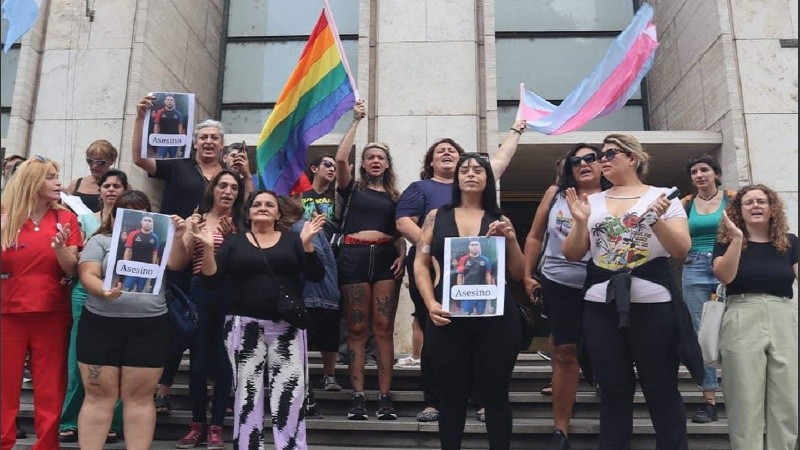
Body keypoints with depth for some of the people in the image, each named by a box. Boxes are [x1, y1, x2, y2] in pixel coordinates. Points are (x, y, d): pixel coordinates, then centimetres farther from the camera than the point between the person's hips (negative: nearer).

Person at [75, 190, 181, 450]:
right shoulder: (100, 241, 8)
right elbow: (87, 276, -4)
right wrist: (104, 292, -23)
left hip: (149, 329, 1)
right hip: (101, 326, 0)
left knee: (139, 397, 5)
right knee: (98, 396, 5)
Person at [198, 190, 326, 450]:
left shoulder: (292, 239, 10)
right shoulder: (234, 241, 11)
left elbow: (316, 276, 0)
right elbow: (212, 278, 2)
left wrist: (307, 243, -13)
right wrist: (208, 248, -13)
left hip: (287, 327, 0)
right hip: (244, 326, 0)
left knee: (291, 393, -5)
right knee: (247, 393, 1)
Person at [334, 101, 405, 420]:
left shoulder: (394, 197, 19)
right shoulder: (352, 189, 12)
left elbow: (400, 232, 16)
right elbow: (340, 158, -4)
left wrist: (401, 256, -4)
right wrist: (356, 121, 2)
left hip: (385, 257, 2)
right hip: (354, 256, -1)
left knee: (384, 329, -3)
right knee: (357, 330, -1)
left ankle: (385, 398, -1)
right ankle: (358, 397, 0)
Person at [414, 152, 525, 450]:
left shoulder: (499, 220, 9)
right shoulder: (437, 216, 8)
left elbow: (518, 274, 8)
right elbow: (421, 264, 5)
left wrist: (511, 240, -7)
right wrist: (431, 304, -8)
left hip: (495, 317, 0)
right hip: (447, 317, 0)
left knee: (495, 394, 6)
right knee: (452, 395, 8)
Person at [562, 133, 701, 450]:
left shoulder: (662, 197, 3)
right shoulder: (592, 202, 11)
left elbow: (681, 251, -4)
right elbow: (572, 255, 8)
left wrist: (657, 219, -18)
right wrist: (580, 222, -8)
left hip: (653, 304, -3)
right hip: (601, 307, 3)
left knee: (662, 391, 4)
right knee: (613, 391, 11)